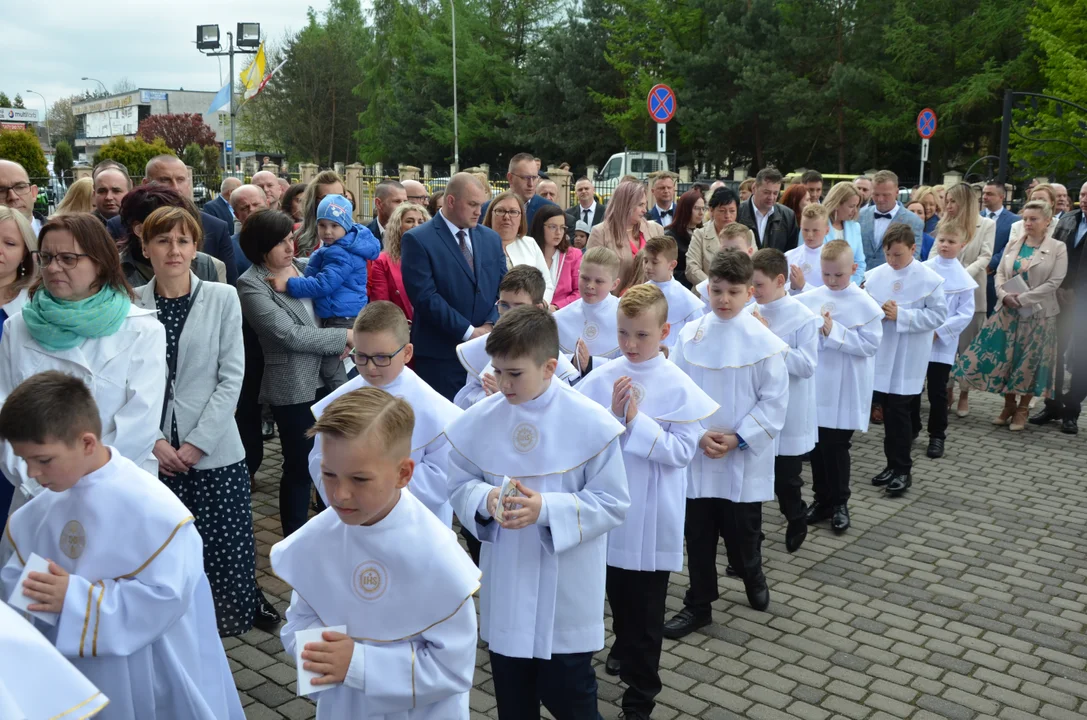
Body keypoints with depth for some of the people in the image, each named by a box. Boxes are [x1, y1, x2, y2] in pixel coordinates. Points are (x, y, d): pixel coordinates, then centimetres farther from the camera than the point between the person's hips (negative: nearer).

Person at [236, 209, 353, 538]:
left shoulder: (304, 267, 7)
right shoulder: (251, 285, -12)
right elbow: (291, 334, -19)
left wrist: (341, 343, -2)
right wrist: (346, 337, -15)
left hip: (328, 378, 6)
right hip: (294, 387, -6)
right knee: (299, 466, 5)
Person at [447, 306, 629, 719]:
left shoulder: (592, 424, -16)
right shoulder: (478, 421, -6)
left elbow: (613, 504, -12)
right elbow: (459, 487, 4)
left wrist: (547, 509, -24)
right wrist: (486, 499, -19)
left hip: (567, 595, -3)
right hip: (505, 589, 3)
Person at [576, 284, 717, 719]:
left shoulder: (679, 388, -13)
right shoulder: (603, 379, -4)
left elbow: (683, 451, -16)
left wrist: (637, 420, -24)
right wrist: (613, 415, -20)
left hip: (652, 518, -4)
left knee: (646, 611, 7)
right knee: (617, 593, 25)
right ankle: (624, 647, 53)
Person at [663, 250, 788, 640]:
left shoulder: (764, 341, -9)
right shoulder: (691, 335, -2)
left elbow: (774, 400, -7)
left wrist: (738, 439, -13)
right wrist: (698, 434, -12)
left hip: (744, 458, -2)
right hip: (697, 455, 2)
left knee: (742, 534, 11)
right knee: (698, 535, 11)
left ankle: (753, 577, 43)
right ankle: (698, 604, 27)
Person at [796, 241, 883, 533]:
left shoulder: (865, 304, -8)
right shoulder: (809, 299, 1)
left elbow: (870, 344, -13)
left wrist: (835, 332, -19)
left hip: (846, 390, -4)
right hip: (816, 384, 4)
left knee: (836, 446, 3)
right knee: (817, 444, 11)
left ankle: (840, 503, 20)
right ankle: (822, 499, 26)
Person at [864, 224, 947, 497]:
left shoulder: (930, 279, -8)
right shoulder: (874, 275, 3)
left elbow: (938, 315, -10)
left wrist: (901, 315, -18)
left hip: (908, 358, -4)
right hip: (881, 354, 4)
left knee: (898, 411, -4)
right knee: (889, 410, 12)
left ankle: (902, 470, 9)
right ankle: (894, 464, 25)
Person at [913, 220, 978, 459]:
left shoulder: (964, 279, -4)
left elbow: (965, 314, -5)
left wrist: (939, 331, -14)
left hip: (942, 343, -2)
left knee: (937, 391, 3)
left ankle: (937, 435, 17)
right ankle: (911, 428, 29)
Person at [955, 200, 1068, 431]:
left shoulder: (1058, 248, -5)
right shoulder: (1013, 245, 7)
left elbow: (1054, 282, -12)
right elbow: (1000, 273, 8)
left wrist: (1022, 298, -18)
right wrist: (1004, 295, -12)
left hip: (1038, 313, -3)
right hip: (1009, 311, 4)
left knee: (1029, 361, 4)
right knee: (1004, 358, 4)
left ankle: (1022, 410, 18)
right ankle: (1009, 405, 21)